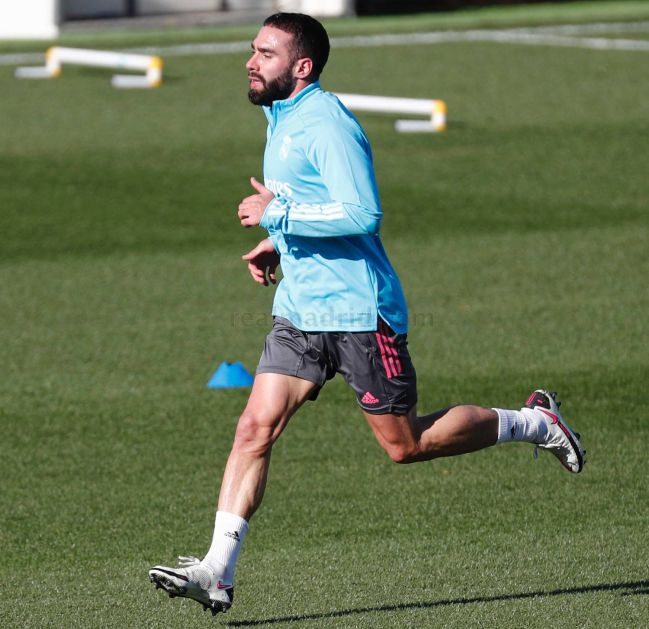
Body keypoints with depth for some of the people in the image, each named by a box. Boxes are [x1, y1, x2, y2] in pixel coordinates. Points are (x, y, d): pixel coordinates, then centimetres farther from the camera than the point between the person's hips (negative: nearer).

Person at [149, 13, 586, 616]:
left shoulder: (326, 124, -16)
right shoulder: (282, 120, 15)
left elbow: (363, 213, -26)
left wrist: (278, 214, -21)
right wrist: (278, 244, 14)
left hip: (360, 311, -8)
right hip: (300, 311, 8)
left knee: (405, 445, 1)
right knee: (255, 428, -6)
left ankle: (532, 422, 21)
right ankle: (217, 572, -11)